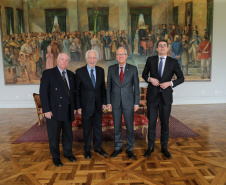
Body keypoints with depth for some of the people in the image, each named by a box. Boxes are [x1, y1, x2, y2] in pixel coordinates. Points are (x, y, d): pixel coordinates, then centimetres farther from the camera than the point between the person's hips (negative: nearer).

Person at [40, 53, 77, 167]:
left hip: (68, 111, 4)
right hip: (54, 111, -4)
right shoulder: (48, 73, -6)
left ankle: (68, 153, 36)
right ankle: (55, 157, 29)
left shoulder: (71, 75, 9)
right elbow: (43, 92, -10)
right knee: (54, 136, 9)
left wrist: (74, 107, 8)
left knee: (68, 134, 16)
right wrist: (46, 110, -14)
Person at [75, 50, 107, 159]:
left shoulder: (101, 70, 2)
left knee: (98, 127, 15)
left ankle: (98, 147, 33)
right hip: (86, 106, -3)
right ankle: (87, 149, 29)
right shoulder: (79, 72, -8)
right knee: (87, 128, 11)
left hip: (98, 105, 3)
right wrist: (78, 106, -8)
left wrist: (104, 102, 4)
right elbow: (77, 90, -6)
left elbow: (103, 87, 8)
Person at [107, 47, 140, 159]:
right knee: (117, 126, 11)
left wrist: (136, 103, -3)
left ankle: (129, 149, 25)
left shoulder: (133, 69, -1)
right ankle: (118, 148, 28)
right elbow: (108, 87, 5)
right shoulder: (111, 69, 3)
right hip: (115, 102, 1)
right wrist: (108, 102, 1)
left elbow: (136, 87, 0)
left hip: (128, 102, -1)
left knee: (130, 127, 7)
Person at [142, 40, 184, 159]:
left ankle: (164, 147, 26)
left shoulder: (173, 62, 2)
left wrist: (170, 83, -11)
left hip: (166, 96, 0)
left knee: (165, 123, 9)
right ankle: (150, 147, 22)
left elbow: (181, 78, 6)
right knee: (151, 122, 6)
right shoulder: (150, 60, 4)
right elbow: (144, 74, 12)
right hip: (152, 96, 0)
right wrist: (150, 79, -10)